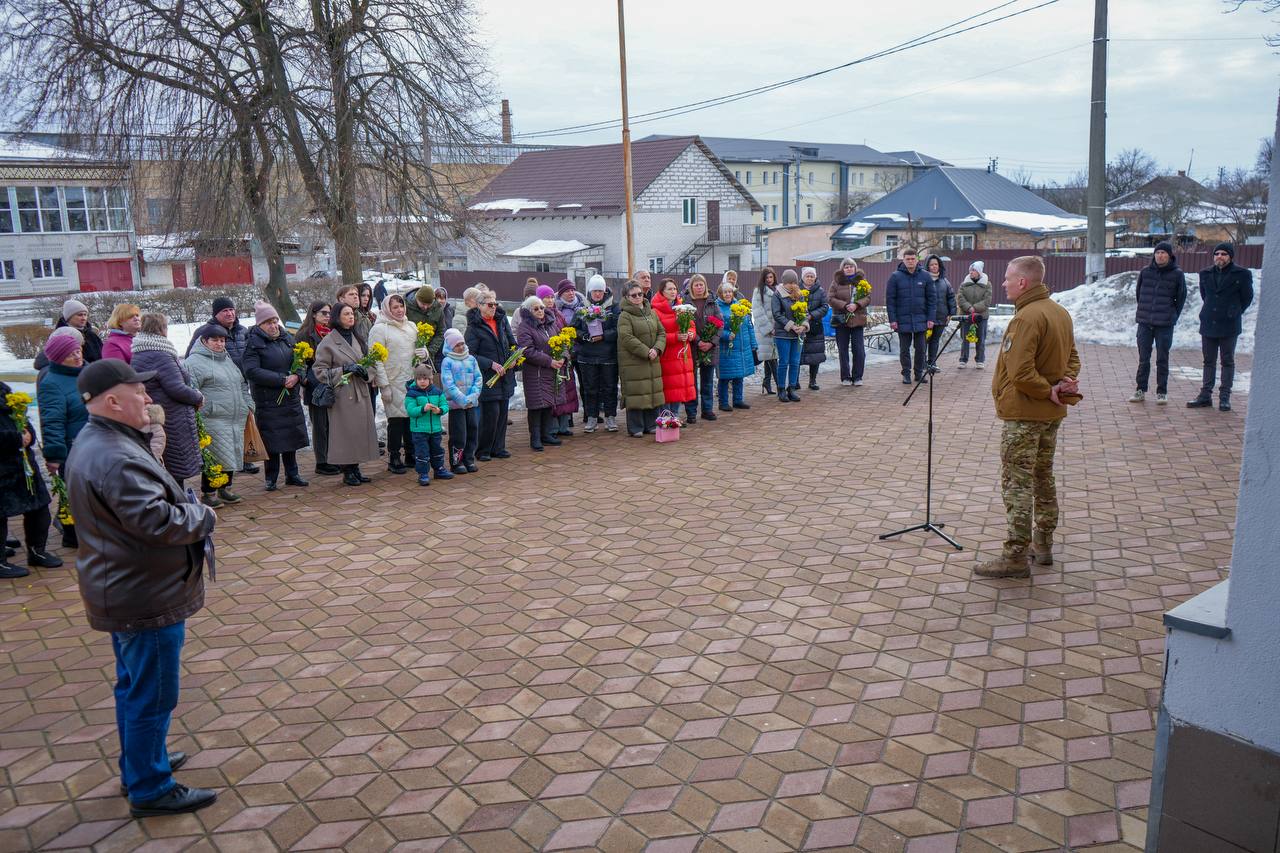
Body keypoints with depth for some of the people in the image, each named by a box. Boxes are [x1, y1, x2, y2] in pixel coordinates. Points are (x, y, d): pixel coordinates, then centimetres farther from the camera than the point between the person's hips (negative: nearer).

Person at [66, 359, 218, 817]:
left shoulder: (91, 442, 8)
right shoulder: (116, 458, -28)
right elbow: (156, 521, -32)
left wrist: (187, 507, 4)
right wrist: (203, 516, -15)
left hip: (122, 591, 11)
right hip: (145, 598, -11)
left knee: (133, 686, 25)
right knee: (152, 696, 3)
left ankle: (142, 760, 42)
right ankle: (149, 789, 17)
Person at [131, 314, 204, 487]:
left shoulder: (138, 355, 12)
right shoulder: (161, 356, -17)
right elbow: (177, 389, -21)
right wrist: (199, 398, -5)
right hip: (172, 424, -9)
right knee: (176, 472, -1)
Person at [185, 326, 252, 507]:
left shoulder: (227, 359, 21)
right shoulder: (194, 362, -6)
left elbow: (241, 385, 28)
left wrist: (247, 405, 20)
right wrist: (197, 416, -19)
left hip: (236, 419, 8)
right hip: (213, 420, -8)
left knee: (232, 456, 12)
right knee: (215, 458, -7)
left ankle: (225, 490, 25)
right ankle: (207, 493, 5)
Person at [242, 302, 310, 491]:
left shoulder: (287, 339, 10)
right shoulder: (254, 344, -9)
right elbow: (252, 371, -19)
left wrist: (297, 376, -11)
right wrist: (282, 379, -20)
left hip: (291, 398, 5)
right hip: (267, 402, -5)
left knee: (292, 438, 11)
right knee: (271, 441, 0)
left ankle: (292, 474, 23)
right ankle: (271, 478, 13)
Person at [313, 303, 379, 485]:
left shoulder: (358, 338, 12)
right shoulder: (329, 342, -6)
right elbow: (319, 370, -7)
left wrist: (366, 372, -2)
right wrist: (343, 369, -16)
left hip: (361, 393, 6)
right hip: (342, 395, -6)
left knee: (361, 429, 7)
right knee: (345, 431, -3)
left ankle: (355, 468, 19)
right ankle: (347, 472, 7)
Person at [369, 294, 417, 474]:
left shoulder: (411, 326, 13)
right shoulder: (379, 329, -6)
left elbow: (419, 348, 25)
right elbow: (376, 359, -10)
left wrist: (423, 353, 0)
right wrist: (384, 385, -14)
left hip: (412, 380, 6)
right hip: (394, 382, -6)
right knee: (396, 420, -3)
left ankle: (411, 455, 21)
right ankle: (394, 459, 8)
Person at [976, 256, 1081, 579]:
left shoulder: (1027, 318, -21)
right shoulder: (1060, 312, 10)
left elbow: (1020, 373, -28)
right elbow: (1072, 358, 16)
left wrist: (1049, 392, -15)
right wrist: (1066, 383, -1)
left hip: (1024, 413, -9)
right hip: (1052, 413, 10)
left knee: (1017, 483, -4)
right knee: (1043, 478, 18)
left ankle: (1016, 556, 0)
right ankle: (1043, 545, 28)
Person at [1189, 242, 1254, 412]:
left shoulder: (1242, 275, -5)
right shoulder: (1206, 274, 7)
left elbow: (1247, 298, 4)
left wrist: (1234, 312, 4)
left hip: (1229, 326, -4)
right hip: (1208, 325, 4)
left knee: (1227, 361, 3)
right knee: (1209, 361, 9)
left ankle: (1224, 398, 7)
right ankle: (1205, 396, 15)